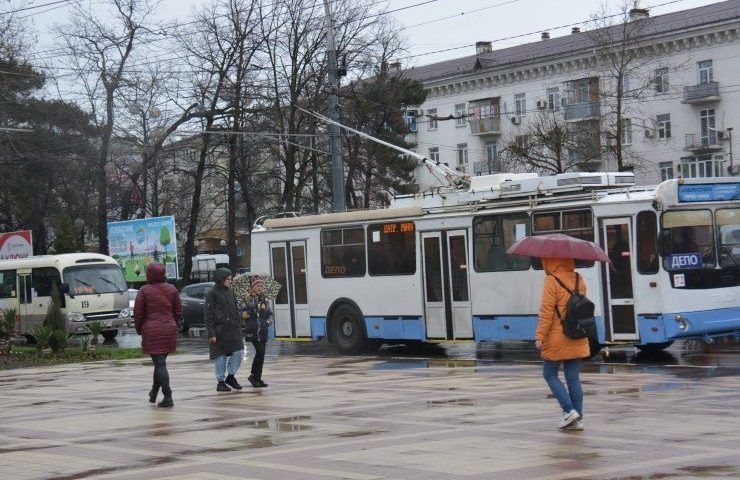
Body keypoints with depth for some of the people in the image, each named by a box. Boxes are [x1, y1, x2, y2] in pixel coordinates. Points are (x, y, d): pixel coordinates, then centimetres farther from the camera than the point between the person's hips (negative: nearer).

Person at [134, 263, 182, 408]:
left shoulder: (144, 291, -6)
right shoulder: (172, 289, 5)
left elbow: (138, 313, -5)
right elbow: (178, 312, 7)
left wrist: (139, 329, 10)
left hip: (151, 331, -4)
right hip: (169, 330, 4)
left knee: (160, 363, -4)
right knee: (160, 361, 19)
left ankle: (168, 397, -11)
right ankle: (154, 393, 30)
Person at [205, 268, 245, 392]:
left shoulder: (230, 292, 12)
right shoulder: (212, 294, -7)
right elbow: (209, 315, -10)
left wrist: (239, 328, 15)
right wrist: (211, 333, -15)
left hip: (233, 329, 6)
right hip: (220, 330, -6)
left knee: (238, 351, -2)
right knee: (220, 356, 1)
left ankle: (231, 376, 15)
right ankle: (220, 382, 11)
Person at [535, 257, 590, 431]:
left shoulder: (552, 281, -12)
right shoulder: (579, 279, 9)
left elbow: (547, 311, -16)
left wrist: (540, 336, -14)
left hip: (557, 338, -6)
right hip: (577, 338, 6)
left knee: (550, 374, 7)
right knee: (573, 377, 9)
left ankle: (569, 410, -5)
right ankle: (578, 419, 7)